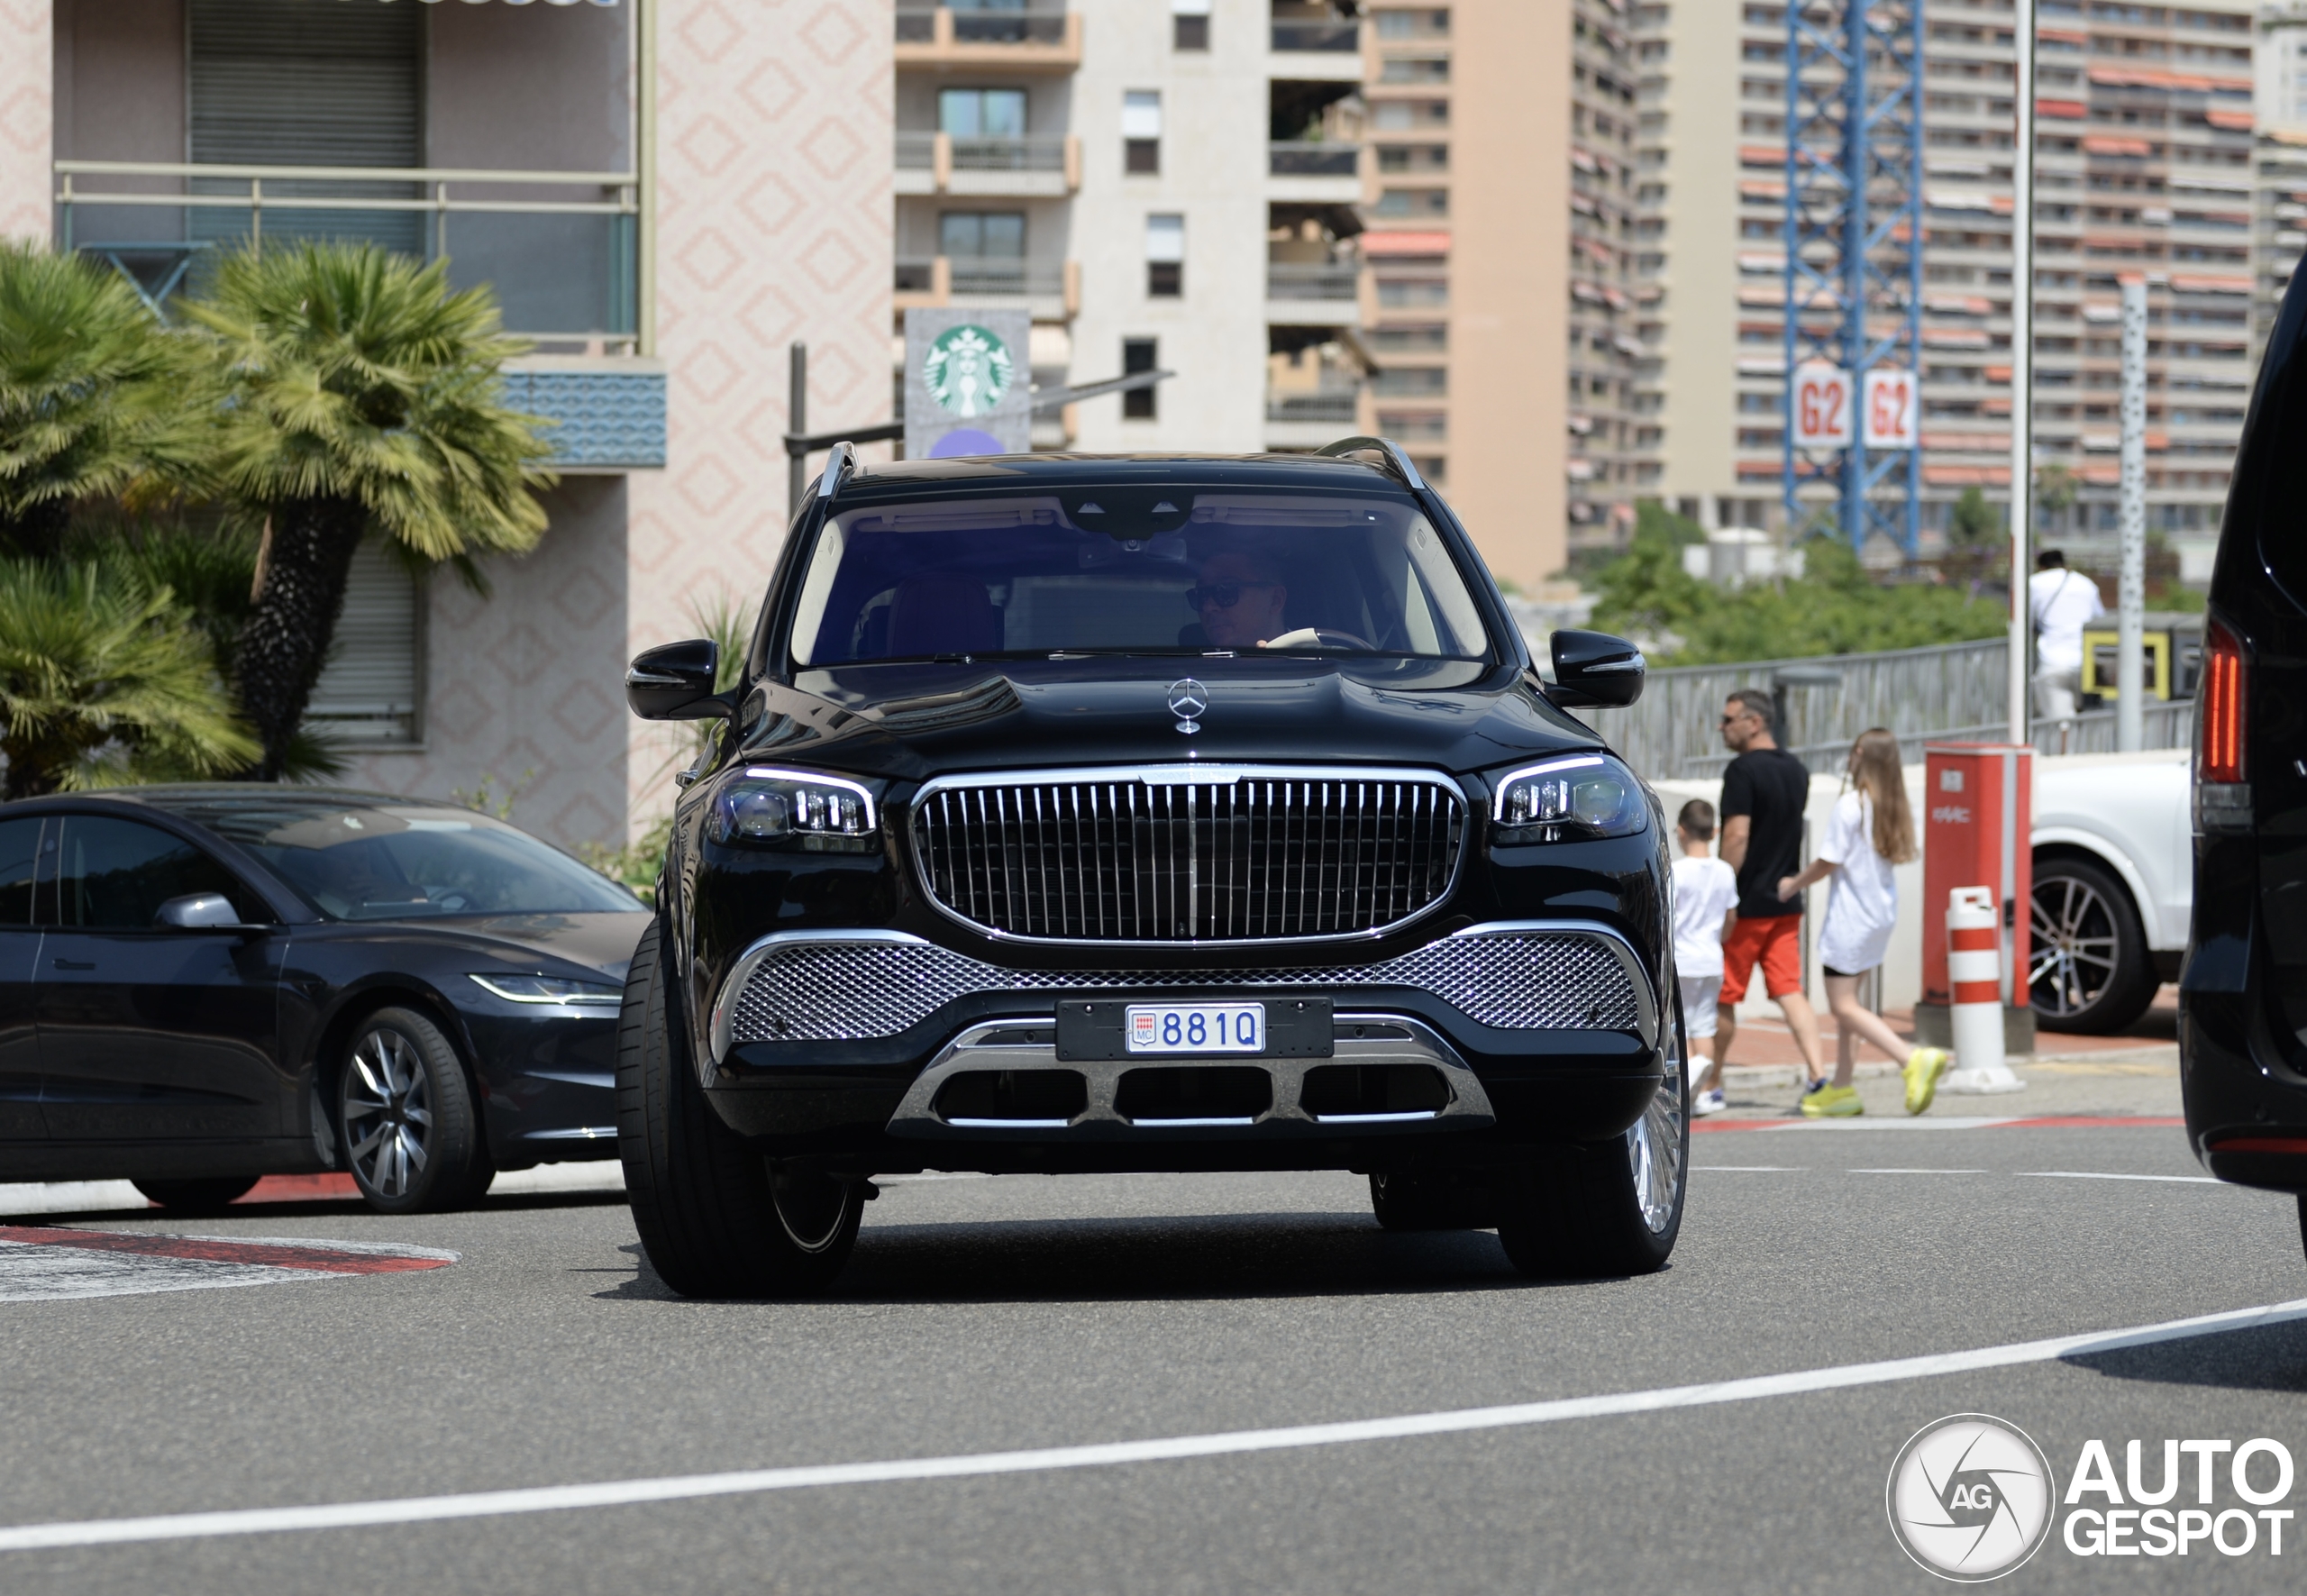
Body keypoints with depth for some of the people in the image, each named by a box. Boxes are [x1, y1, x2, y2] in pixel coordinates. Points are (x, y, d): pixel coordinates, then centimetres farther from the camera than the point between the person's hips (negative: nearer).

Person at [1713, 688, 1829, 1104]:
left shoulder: (1743, 770, -14)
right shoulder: (1796, 770, 11)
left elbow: (1737, 836, -19)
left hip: (1748, 904, -7)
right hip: (1786, 904, 7)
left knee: (1722, 996, 4)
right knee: (1789, 992, 4)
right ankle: (1817, 1076, -10)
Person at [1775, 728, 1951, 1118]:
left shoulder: (1850, 805, -17)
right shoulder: (1894, 807, 5)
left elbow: (1828, 862, -15)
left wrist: (1792, 885, 3)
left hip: (1850, 915, -8)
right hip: (1882, 911, 8)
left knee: (1844, 1005, -5)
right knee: (1846, 1001, 17)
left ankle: (1913, 1060, -22)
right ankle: (1842, 1090, 17)